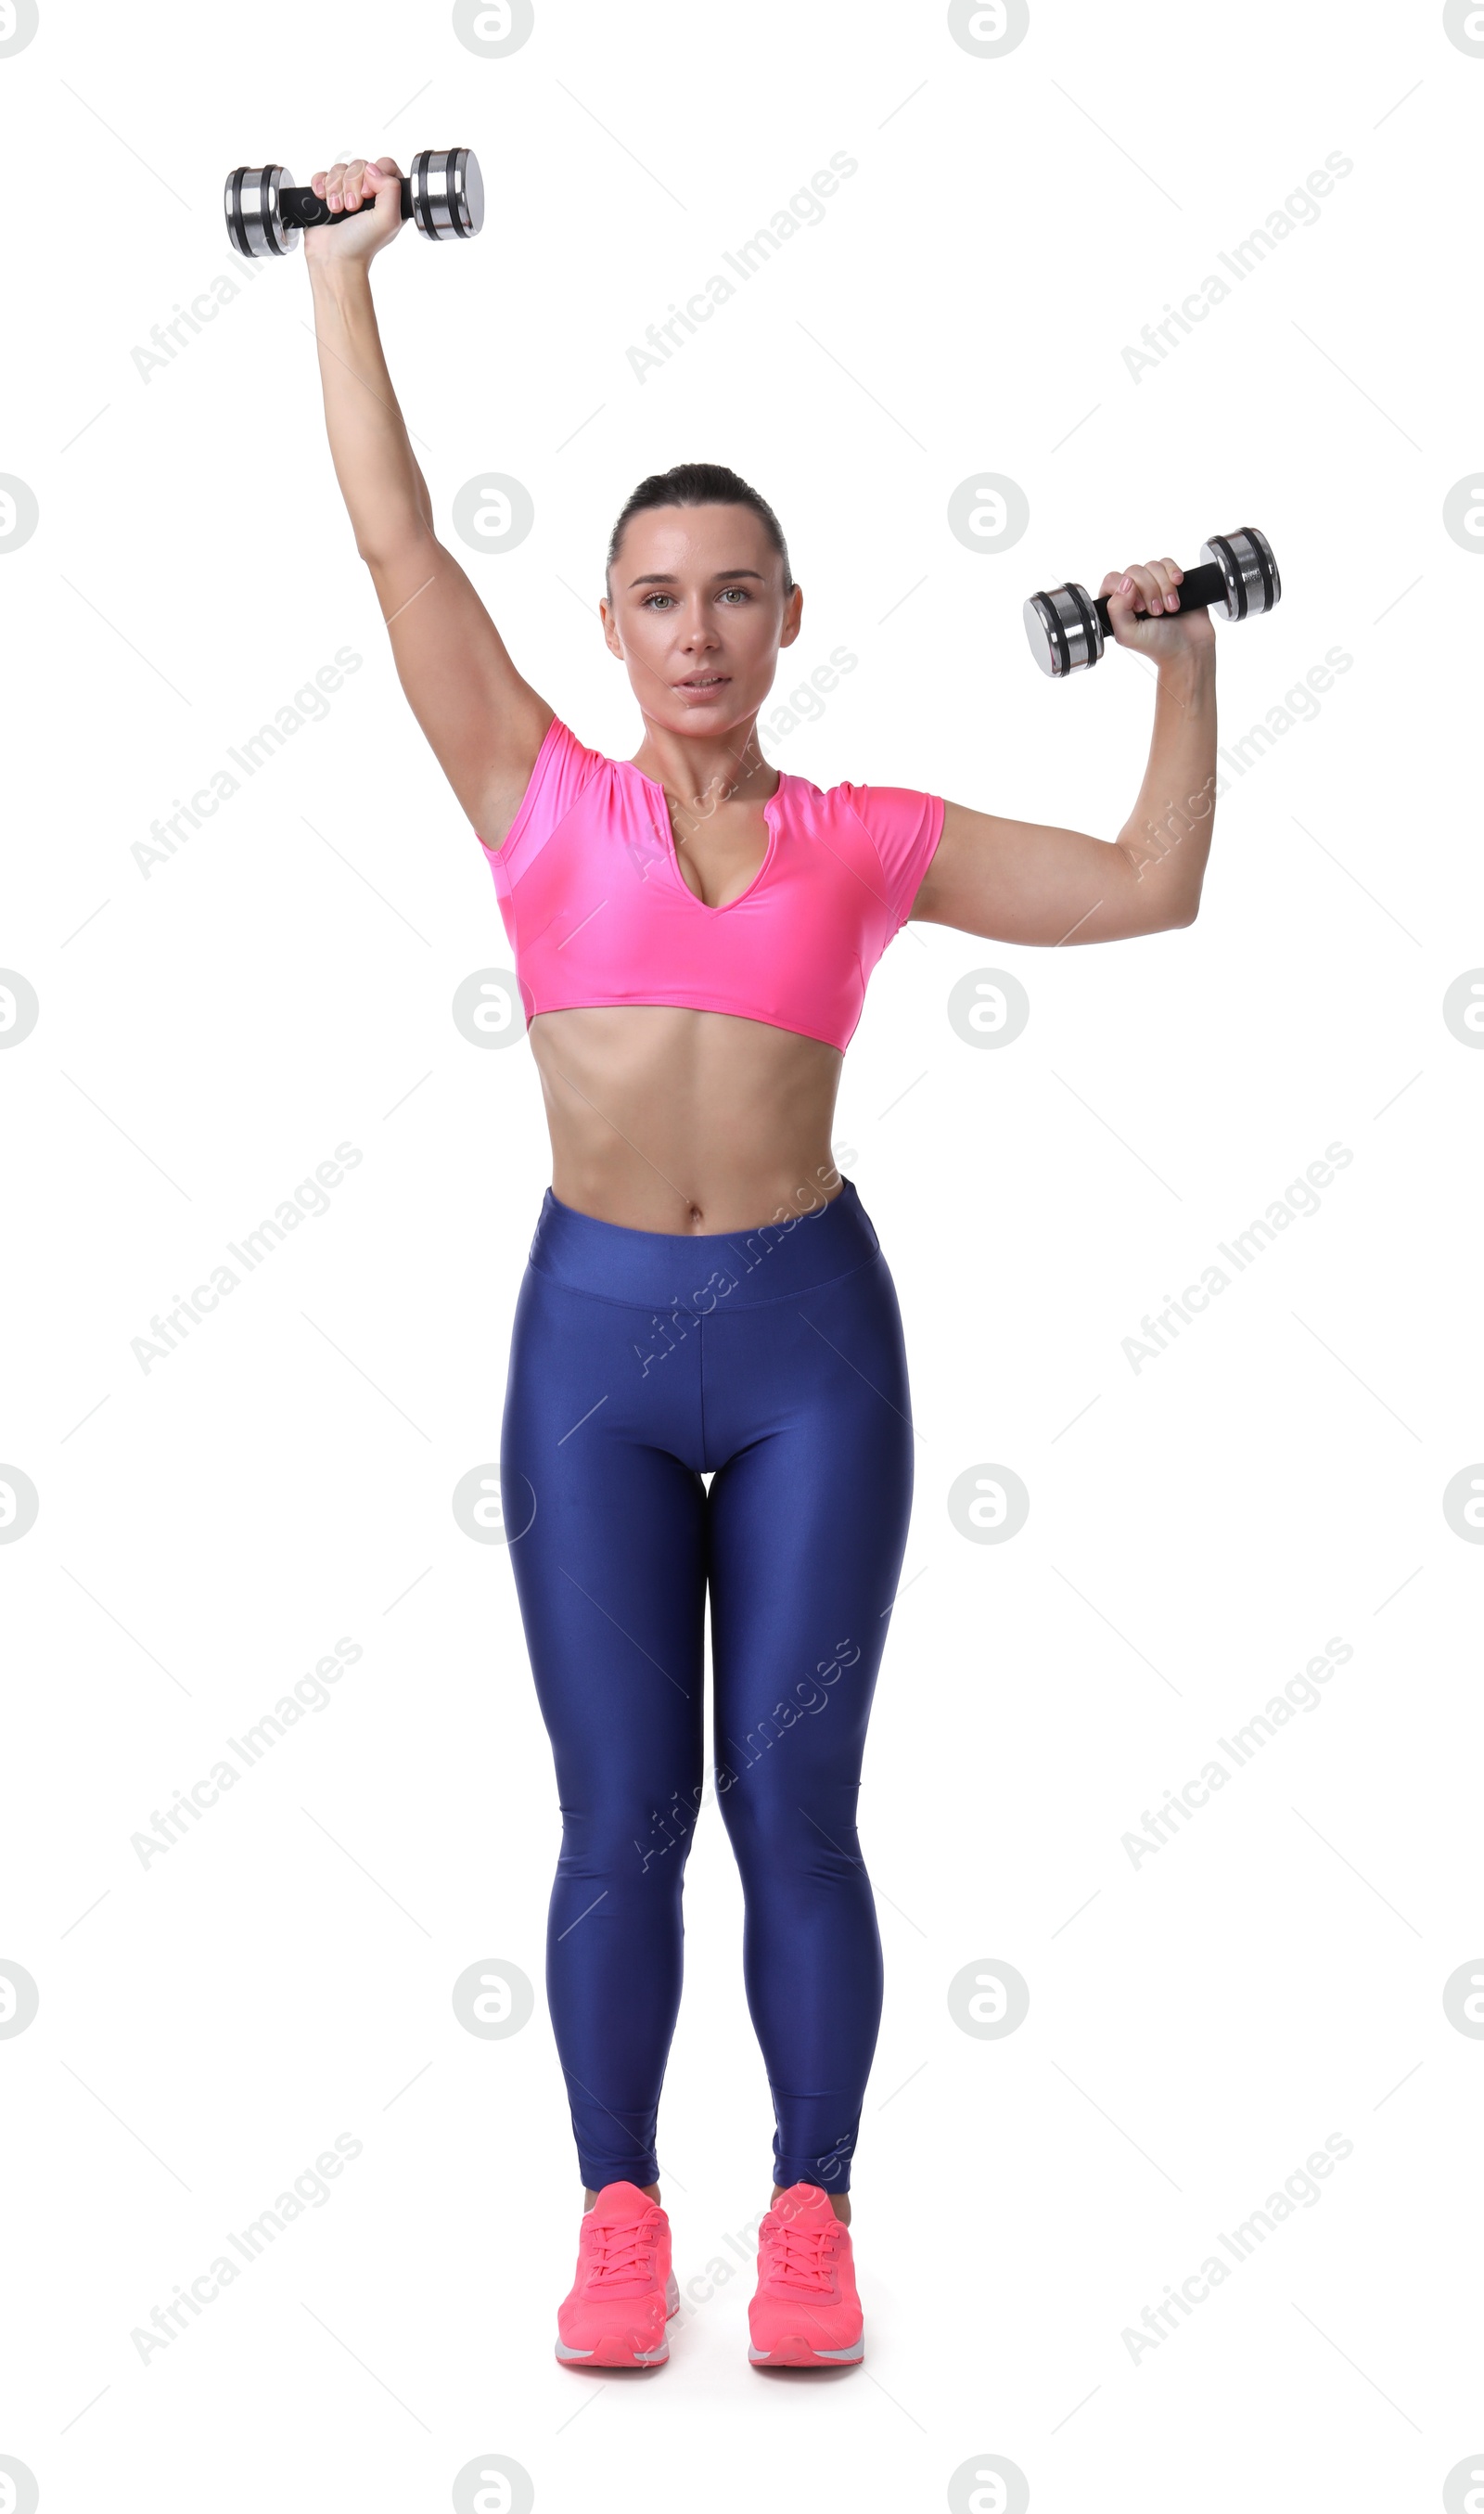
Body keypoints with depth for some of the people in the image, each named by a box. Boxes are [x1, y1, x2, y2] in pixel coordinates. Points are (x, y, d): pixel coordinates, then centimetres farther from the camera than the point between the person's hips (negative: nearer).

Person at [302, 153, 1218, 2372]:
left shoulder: (873, 840, 7)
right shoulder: (544, 802, 5)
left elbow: (1152, 884, 13)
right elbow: (396, 534, 4)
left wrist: (1183, 660, 11)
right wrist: (344, 271, 7)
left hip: (812, 1336, 0)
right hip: (594, 1336, 0)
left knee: (794, 1810, 5)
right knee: (620, 1820, 5)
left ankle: (810, 2216, 20)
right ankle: (620, 2215, 21)